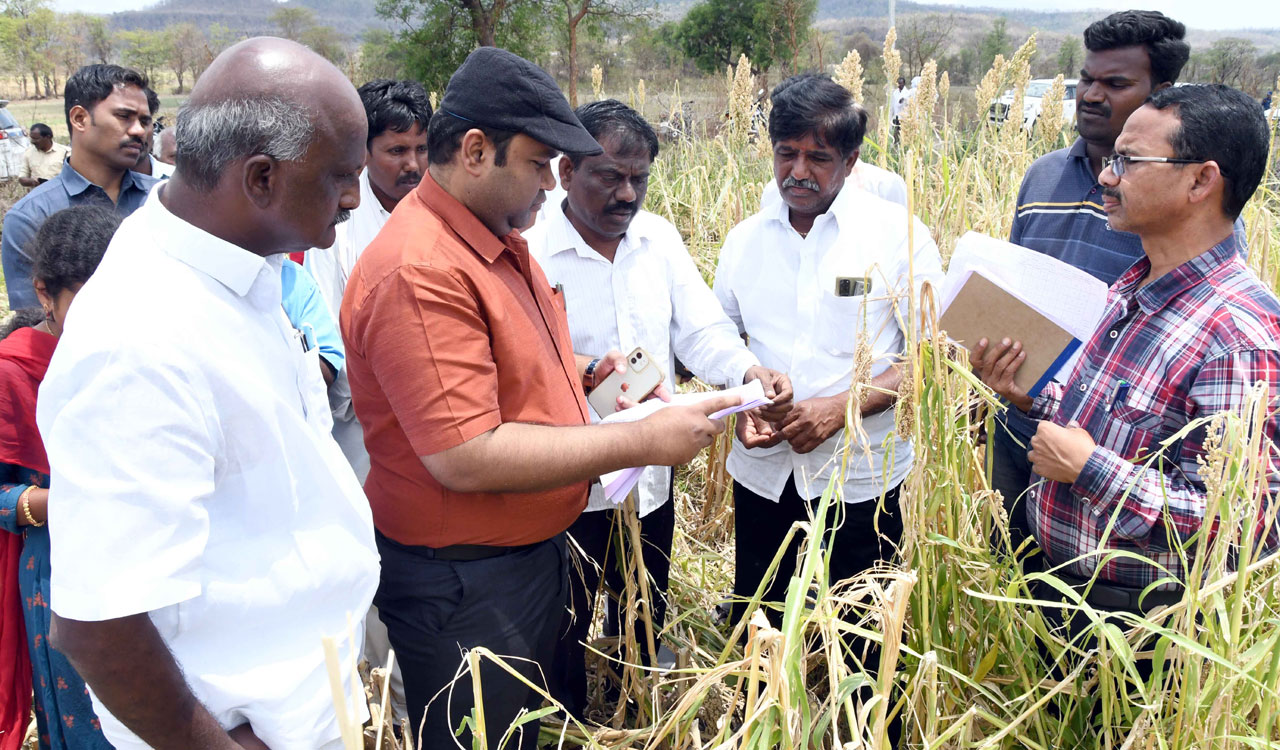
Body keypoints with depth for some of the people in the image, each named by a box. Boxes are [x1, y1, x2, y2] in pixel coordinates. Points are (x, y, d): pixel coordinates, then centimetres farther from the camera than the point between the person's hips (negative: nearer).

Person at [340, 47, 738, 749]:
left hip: (534, 552, 9)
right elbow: (465, 456, -31)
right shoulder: (417, 271, -26)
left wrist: (588, 372, 3)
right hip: (460, 582, -9)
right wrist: (641, 441, -26)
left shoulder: (500, 237, 6)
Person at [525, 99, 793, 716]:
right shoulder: (532, 254, -16)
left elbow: (701, 331, -3)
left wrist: (749, 371, -23)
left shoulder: (660, 238, 0)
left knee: (644, 621, 25)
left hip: (651, 477, 5)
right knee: (564, 628, 15)